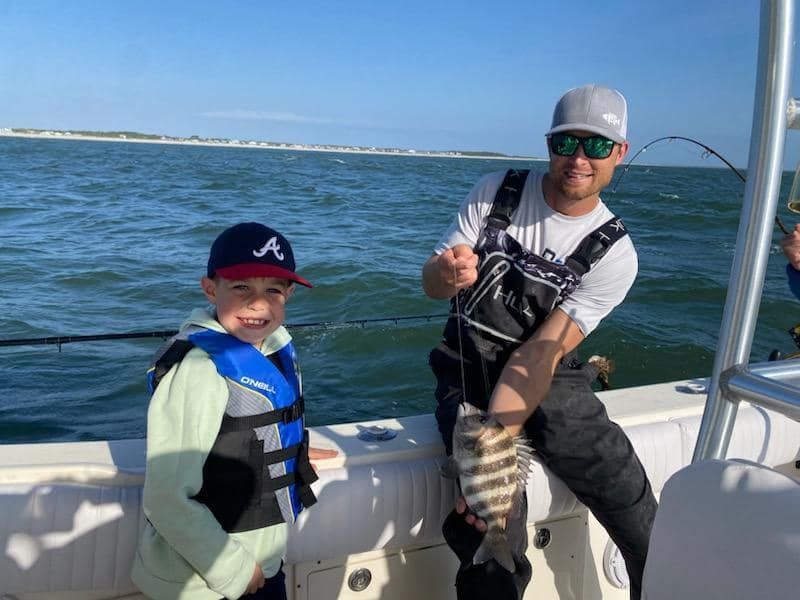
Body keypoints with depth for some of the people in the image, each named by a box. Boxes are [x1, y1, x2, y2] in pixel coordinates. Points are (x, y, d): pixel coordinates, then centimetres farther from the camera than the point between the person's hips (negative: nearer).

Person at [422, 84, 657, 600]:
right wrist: (447, 272, -25)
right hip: (470, 375, 0)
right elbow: (432, 285, 0)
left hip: (550, 381, 1)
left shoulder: (615, 254, -7)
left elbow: (539, 354, -15)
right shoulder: (497, 191, -1)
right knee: (496, 548, -20)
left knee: (653, 540, -8)